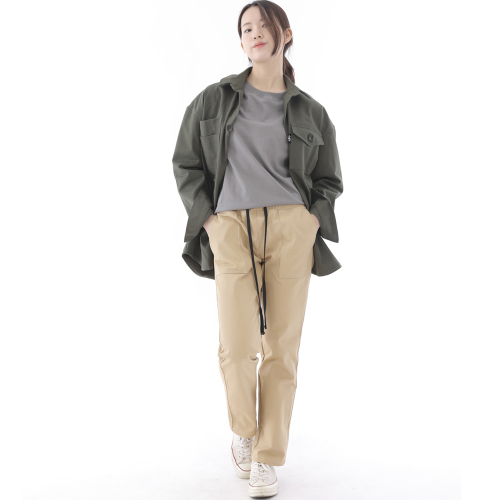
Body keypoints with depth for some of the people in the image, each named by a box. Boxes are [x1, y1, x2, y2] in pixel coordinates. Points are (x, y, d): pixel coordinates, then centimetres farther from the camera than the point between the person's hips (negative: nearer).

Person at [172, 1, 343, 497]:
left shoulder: (311, 113, 13)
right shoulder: (213, 100, 12)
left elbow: (328, 181, 19)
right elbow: (186, 164, 13)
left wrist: (312, 221, 0)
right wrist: (207, 219, 0)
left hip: (292, 229, 1)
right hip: (231, 229, 0)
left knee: (282, 347, -1)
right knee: (237, 347, -8)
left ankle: (267, 458, 13)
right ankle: (242, 430, 22)